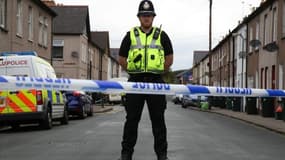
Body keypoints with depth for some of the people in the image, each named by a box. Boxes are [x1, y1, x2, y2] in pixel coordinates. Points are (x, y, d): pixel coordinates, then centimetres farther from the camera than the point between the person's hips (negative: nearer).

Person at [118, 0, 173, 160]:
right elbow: (122, 59, 11)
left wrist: (157, 72, 5)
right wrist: (135, 71, 6)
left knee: (158, 119, 3)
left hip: (156, 82, 0)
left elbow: (169, 59, 10)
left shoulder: (161, 35, 9)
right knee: (132, 119, 3)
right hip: (135, 81, 0)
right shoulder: (130, 35, 10)